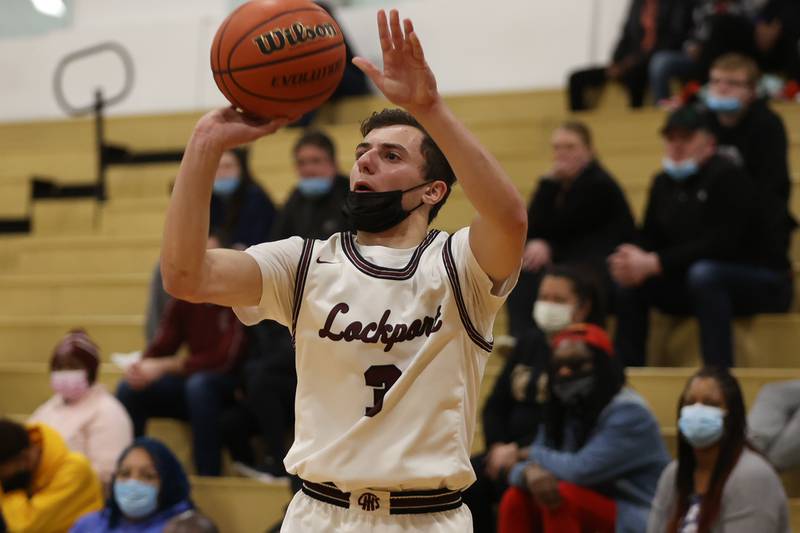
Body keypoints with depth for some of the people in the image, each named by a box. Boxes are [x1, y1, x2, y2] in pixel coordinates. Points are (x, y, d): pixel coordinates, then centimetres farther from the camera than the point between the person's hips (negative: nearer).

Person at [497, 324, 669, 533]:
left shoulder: (628, 413, -18)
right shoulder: (563, 411, 7)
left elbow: (582, 470, -27)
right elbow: (524, 465, 1)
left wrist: (536, 456, -8)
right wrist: (531, 471, -25)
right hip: (590, 515, 8)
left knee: (563, 496, -28)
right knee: (516, 499, -10)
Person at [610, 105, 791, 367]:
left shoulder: (727, 176, -17)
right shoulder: (663, 183, 7)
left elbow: (721, 245, -26)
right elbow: (650, 239, 6)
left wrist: (655, 263, -28)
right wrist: (638, 262, -19)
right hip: (697, 286, 7)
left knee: (703, 273, -37)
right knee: (629, 281, -8)